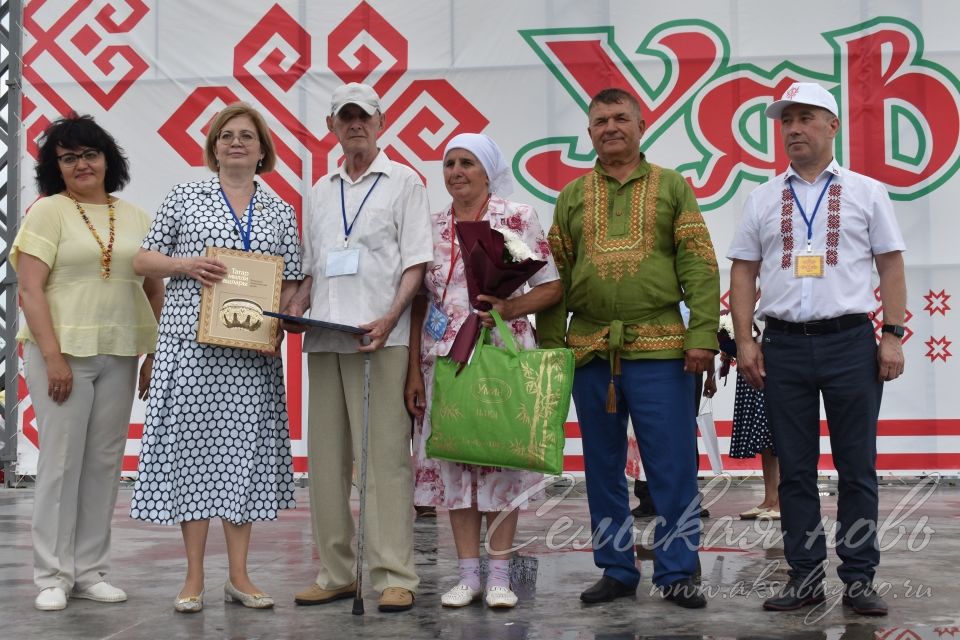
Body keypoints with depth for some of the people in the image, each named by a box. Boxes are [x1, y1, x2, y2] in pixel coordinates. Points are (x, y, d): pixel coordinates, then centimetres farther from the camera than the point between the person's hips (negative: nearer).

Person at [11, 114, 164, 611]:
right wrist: (53, 357, -15)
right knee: (61, 462, -4)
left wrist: (154, 355, 7)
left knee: (104, 464, 5)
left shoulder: (135, 219, 13)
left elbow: (154, 291, 15)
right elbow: (31, 290, -7)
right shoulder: (48, 213, 0)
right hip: (63, 352, -4)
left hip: (119, 356, 4)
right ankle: (52, 576, 5)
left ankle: (90, 570, 15)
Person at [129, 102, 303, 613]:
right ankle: (194, 578, 6)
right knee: (193, 445, -2)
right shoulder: (184, 197, 7)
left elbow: (291, 284, 11)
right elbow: (142, 261, 7)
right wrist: (185, 265, -11)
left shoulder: (280, 211, 12)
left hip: (253, 350, 2)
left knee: (246, 450, 3)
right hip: (192, 343, -2)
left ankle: (239, 575, 11)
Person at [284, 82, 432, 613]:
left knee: (386, 454, -7)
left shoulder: (403, 182, 6)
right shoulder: (320, 192, 20)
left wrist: (390, 317, -17)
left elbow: (416, 262, -2)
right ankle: (336, 573, 12)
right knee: (327, 456, 5)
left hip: (381, 338, -5)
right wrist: (295, 309, 2)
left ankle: (395, 576, -5)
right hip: (325, 340, 5)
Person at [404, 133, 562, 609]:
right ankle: (468, 574, 12)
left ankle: (499, 575, 9)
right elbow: (418, 302, 7)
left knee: (500, 456, 0)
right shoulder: (431, 226, 8)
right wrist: (413, 371, 2)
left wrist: (509, 308, -19)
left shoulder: (518, 217, -1)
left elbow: (552, 287, -2)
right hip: (444, 356, 3)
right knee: (452, 459, 4)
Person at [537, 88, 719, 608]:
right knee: (603, 468, 9)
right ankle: (616, 570, 19)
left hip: (659, 350, -3)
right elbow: (554, 276, 11)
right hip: (590, 351, 3)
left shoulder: (671, 187, 7)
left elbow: (700, 267, 0)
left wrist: (703, 333, -9)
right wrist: (550, 343, 3)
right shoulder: (572, 197, 13)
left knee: (674, 467, -2)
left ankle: (677, 572, 7)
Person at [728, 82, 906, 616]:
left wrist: (893, 336, -3)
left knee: (857, 467, 2)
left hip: (850, 341, -2)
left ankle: (859, 578, 9)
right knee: (795, 469, 5)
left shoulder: (865, 192, 6)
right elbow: (744, 272, 11)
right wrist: (744, 341, 2)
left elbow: (892, 268, 5)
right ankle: (805, 576, 13)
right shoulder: (764, 200, 11)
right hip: (785, 345, 2)